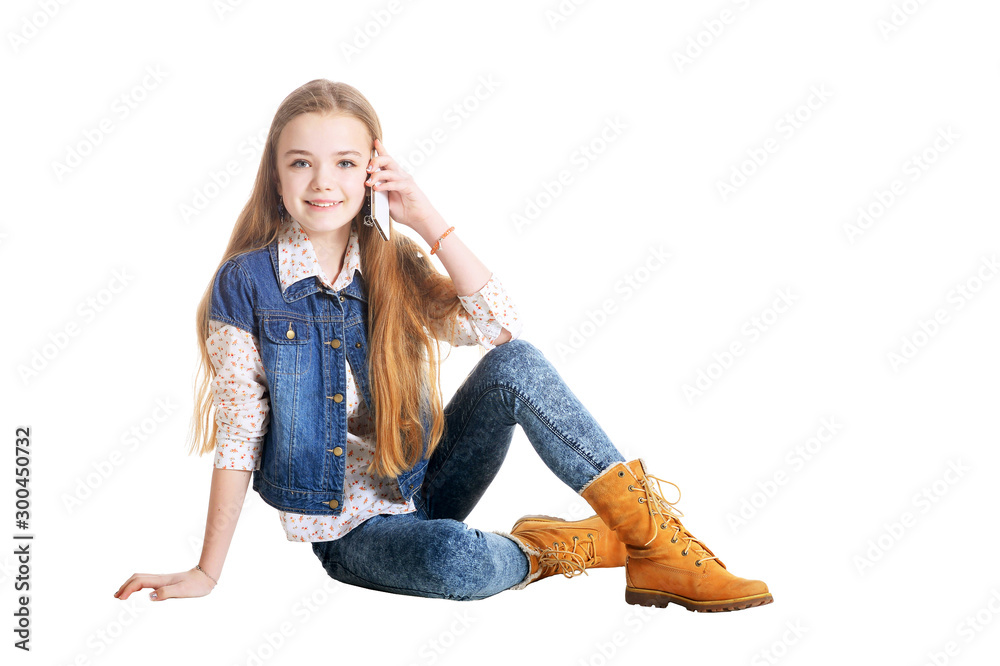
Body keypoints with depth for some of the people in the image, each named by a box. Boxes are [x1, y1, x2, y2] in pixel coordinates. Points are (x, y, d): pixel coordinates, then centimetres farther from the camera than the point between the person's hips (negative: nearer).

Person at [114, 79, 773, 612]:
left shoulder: (393, 265, -1)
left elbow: (503, 329, -16)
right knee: (454, 561, -37)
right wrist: (207, 572, -7)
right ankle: (558, 549, -6)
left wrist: (427, 219, -16)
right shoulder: (248, 282, -10)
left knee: (514, 365, -24)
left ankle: (656, 542, -22)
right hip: (348, 528, -3)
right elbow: (239, 432, -8)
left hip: (422, 484, 3)